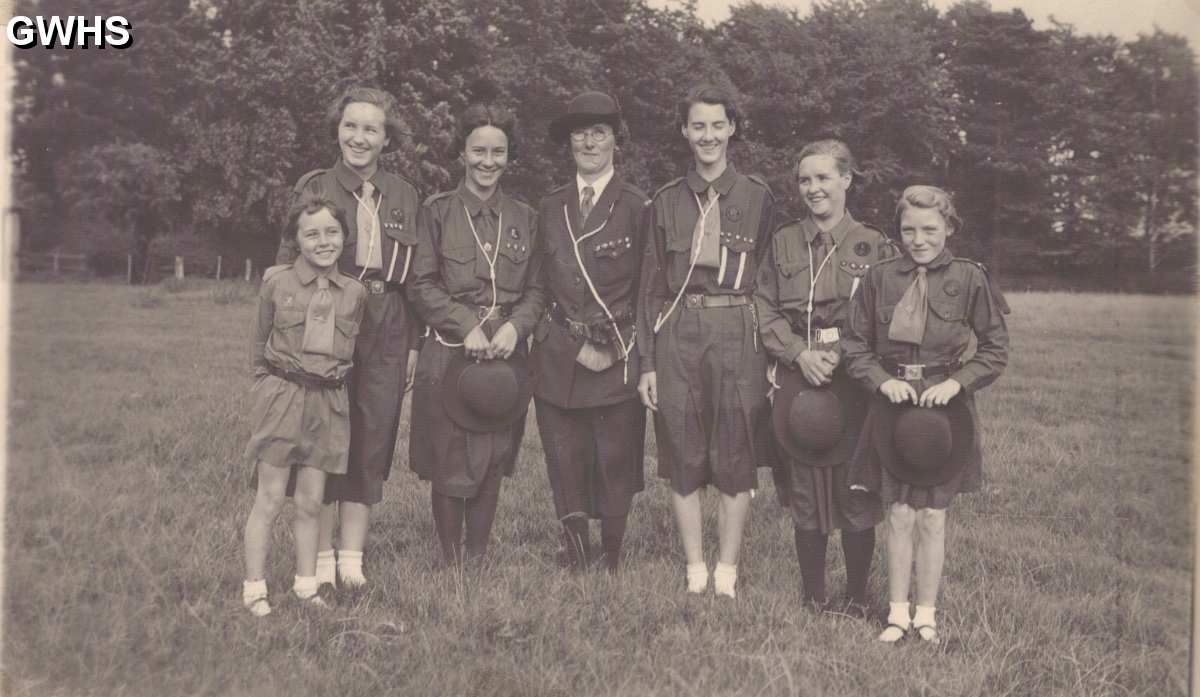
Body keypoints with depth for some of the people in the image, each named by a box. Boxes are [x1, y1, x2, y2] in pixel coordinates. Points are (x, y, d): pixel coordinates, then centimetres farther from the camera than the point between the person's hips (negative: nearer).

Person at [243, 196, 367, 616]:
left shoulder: (355, 293, 3)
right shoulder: (276, 282, -3)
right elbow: (260, 344, 7)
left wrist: (330, 380, 10)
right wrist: (269, 383, 6)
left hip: (328, 401, 3)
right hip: (281, 395, -2)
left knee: (311, 502, 8)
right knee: (270, 498, 1)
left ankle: (306, 586, 20)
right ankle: (254, 589, 9)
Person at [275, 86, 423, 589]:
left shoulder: (404, 196, 10)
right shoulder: (313, 188, 1)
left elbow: (415, 278, 12)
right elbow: (287, 264, 1)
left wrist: (413, 342, 8)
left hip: (385, 337, 3)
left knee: (372, 444, 4)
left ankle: (352, 558, 13)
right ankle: (322, 557, 11)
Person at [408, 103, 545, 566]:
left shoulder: (525, 219, 11)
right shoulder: (436, 211, 2)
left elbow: (536, 289, 9)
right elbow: (422, 285, -3)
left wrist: (515, 326, -10)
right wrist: (466, 325, -14)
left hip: (506, 352, 3)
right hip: (449, 352, -2)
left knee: (493, 463, 7)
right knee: (447, 465, -1)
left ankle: (478, 558, 20)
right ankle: (450, 563, 13)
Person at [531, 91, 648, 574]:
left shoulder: (637, 207, -1)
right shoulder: (550, 208, 11)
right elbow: (543, 287, 13)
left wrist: (612, 348, -6)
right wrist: (576, 344, 4)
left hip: (619, 357, -3)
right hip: (558, 355, 3)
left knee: (615, 465, 2)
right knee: (565, 468, 3)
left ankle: (612, 566, 15)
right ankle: (577, 567, 13)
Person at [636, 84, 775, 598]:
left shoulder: (758, 198, 5)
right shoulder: (666, 202, 8)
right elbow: (651, 285, 9)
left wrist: (773, 354, -3)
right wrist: (646, 363, 3)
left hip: (738, 335, -1)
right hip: (677, 336, 2)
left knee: (735, 458, 1)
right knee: (683, 458, 4)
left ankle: (726, 574, 14)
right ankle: (695, 572, 16)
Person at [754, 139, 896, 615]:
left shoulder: (872, 245, 1)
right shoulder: (783, 243, 9)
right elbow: (766, 310, 6)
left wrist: (840, 355, -14)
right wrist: (800, 353, -9)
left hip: (854, 379, -2)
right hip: (799, 380, 2)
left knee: (856, 490, 1)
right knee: (805, 492, 6)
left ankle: (857, 600, 15)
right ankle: (812, 598, 19)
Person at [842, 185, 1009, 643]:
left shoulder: (969, 279, -3)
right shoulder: (879, 278, 1)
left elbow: (995, 349, 1)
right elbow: (855, 345, 7)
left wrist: (956, 382, -13)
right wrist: (883, 380, -10)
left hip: (944, 409, -1)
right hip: (893, 407, 1)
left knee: (932, 519, 6)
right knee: (899, 517, 5)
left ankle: (926, 614, 20)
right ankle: (898, 612, 18)